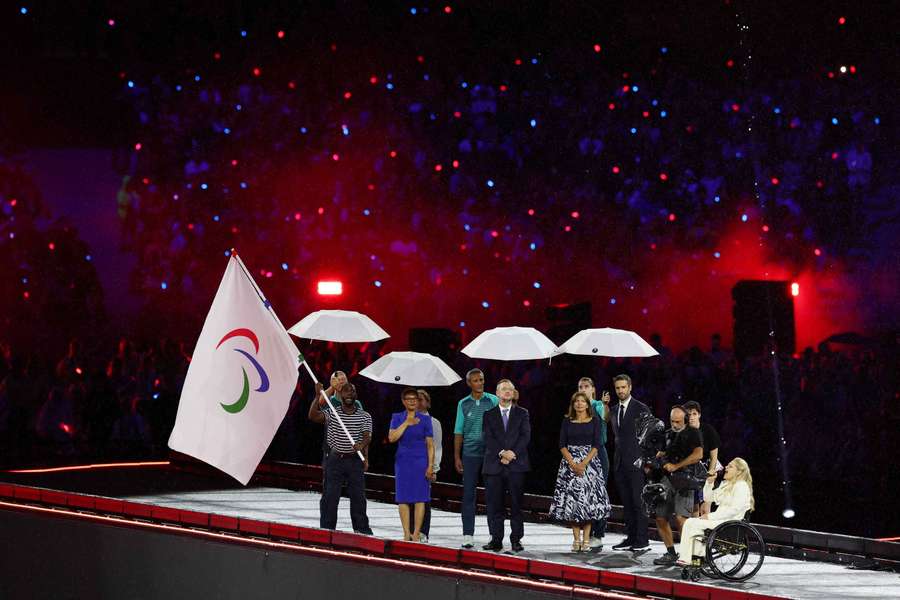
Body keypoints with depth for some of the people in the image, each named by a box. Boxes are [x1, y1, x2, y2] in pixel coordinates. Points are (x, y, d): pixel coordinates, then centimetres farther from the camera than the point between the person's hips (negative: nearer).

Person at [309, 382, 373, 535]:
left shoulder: (365, 416, 6)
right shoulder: (331, 413, 4)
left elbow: (367, 436, -8)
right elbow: (313, 416, -11)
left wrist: (361, 445, -30)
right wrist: (318, 396, -19)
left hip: (355, 460, 0)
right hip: (335, 459, 0)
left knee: (358, 496, 3)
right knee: (329, 496, 0)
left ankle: (362, 530, 10)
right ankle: (326, 529, 6)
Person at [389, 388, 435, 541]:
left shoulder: (425, 419, 4)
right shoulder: (397, 418, 7)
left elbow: (430, 445, 3)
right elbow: (392, 438, -7)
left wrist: (430, 466, -4)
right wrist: (407, 423, -10)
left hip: (421, 462, -1)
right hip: (403, 462, 1)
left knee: (420, 498, -4)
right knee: (403, 499, 0)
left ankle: (416, 534, -1)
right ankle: (406, 534, 5)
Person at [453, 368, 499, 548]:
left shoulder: (493, 401, 3)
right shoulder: (464, 404, 8)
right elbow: (458, 432, 10)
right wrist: (457, 457, 6)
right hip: (470, 454, 1)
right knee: (468, 494, 0)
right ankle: (467, 535, 3)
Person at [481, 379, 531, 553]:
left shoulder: (522, 414, 12)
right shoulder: (489, 415, 12)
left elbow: (525, 436, 1)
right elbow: (489, 439, 1)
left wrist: (512, 453, -12)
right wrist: (502, 453, -14)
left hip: (516, 465, 0)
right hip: (494, 465, 0)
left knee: (516, 504, -1)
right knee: (495, 504, 0)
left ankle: (516, 540, 3)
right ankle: (496, 540, 4)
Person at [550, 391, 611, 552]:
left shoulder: (594, 420, 3)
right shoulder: (567, 421, 7)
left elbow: (596, 445, -3)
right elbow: (562, 445, 3)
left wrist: (584, 463, -14)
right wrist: (573, 464, -11)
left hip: (590, 462, -1)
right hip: (570, 463, 1)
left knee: (588, 500, -5)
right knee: (572, 500, -2)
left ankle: (586, 539, -2)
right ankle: (576, 539, 3)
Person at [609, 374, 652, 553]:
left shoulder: (641, 409, -4)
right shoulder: (614, 411, 16)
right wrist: (616, 457, 13)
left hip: (636, 462, -7)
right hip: (620, 463, 7)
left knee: (638, 503, -8)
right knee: (626, 503, 9)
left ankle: (642, 542, -8)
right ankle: (630, 539, 13)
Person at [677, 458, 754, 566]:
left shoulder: (742, 486, -10)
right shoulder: (726, 485, 20)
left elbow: (735, 509, -20)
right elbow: (708, 497, 25)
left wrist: (711, 516, -19)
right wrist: (709, 482, 6)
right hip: (720, 519, 10)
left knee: (691, 523, -16)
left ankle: (685, 560, -13)